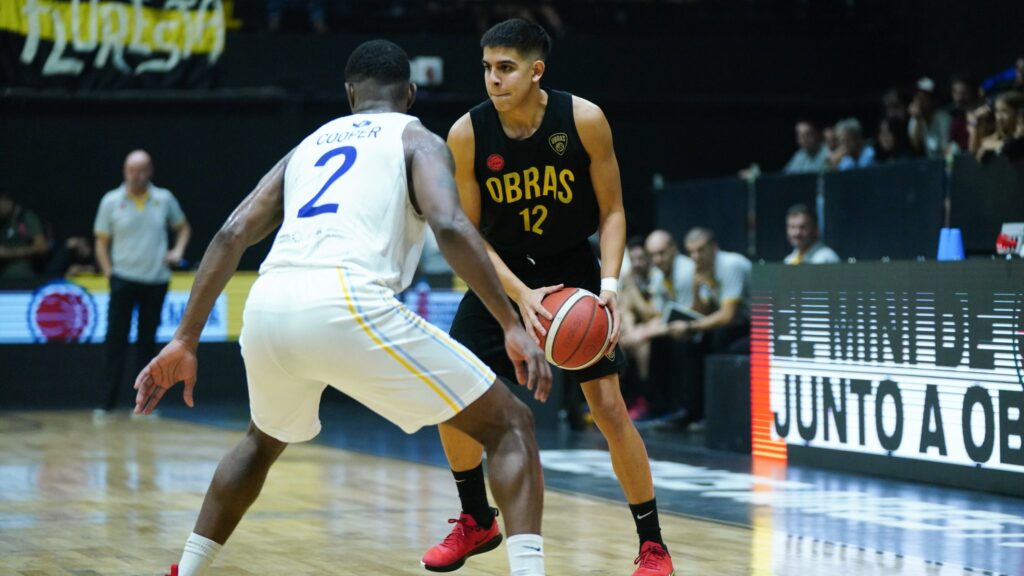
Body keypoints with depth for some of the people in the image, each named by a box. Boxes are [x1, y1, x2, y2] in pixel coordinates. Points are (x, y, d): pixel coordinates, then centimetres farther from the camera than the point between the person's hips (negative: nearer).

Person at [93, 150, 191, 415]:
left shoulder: (164, 199, 3)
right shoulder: (111, 201, -1)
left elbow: (183, 227, 18)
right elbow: (102, 242, 4)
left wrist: (178, 250, 1)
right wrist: (108, 271, -6)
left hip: (156, 280, 2)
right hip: (123, 280, -2)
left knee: (147, 342, 7)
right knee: (116, 339, -7)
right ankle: (108, 401, -5)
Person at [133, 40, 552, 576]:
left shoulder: (309, 145, 31)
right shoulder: (417, 139, 16)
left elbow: (231, 235, 21)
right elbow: (450, 226, -5)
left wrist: (185, 340, 21)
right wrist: (512, 325, -5)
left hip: (269, 306, 5)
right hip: (347, 304, -5)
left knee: (264, 441, 38)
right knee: (509, 426, 6)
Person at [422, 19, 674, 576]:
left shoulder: (584, 120, -20)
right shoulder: (467, 134, -17)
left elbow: (612, 211, -9)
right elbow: (469, 233, -11)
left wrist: (609, 286, -24)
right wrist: (521, 295, -25)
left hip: (574, 270, -2)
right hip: (502, 275, 2)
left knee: (608, 406, -11)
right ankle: (476, 522, 21)